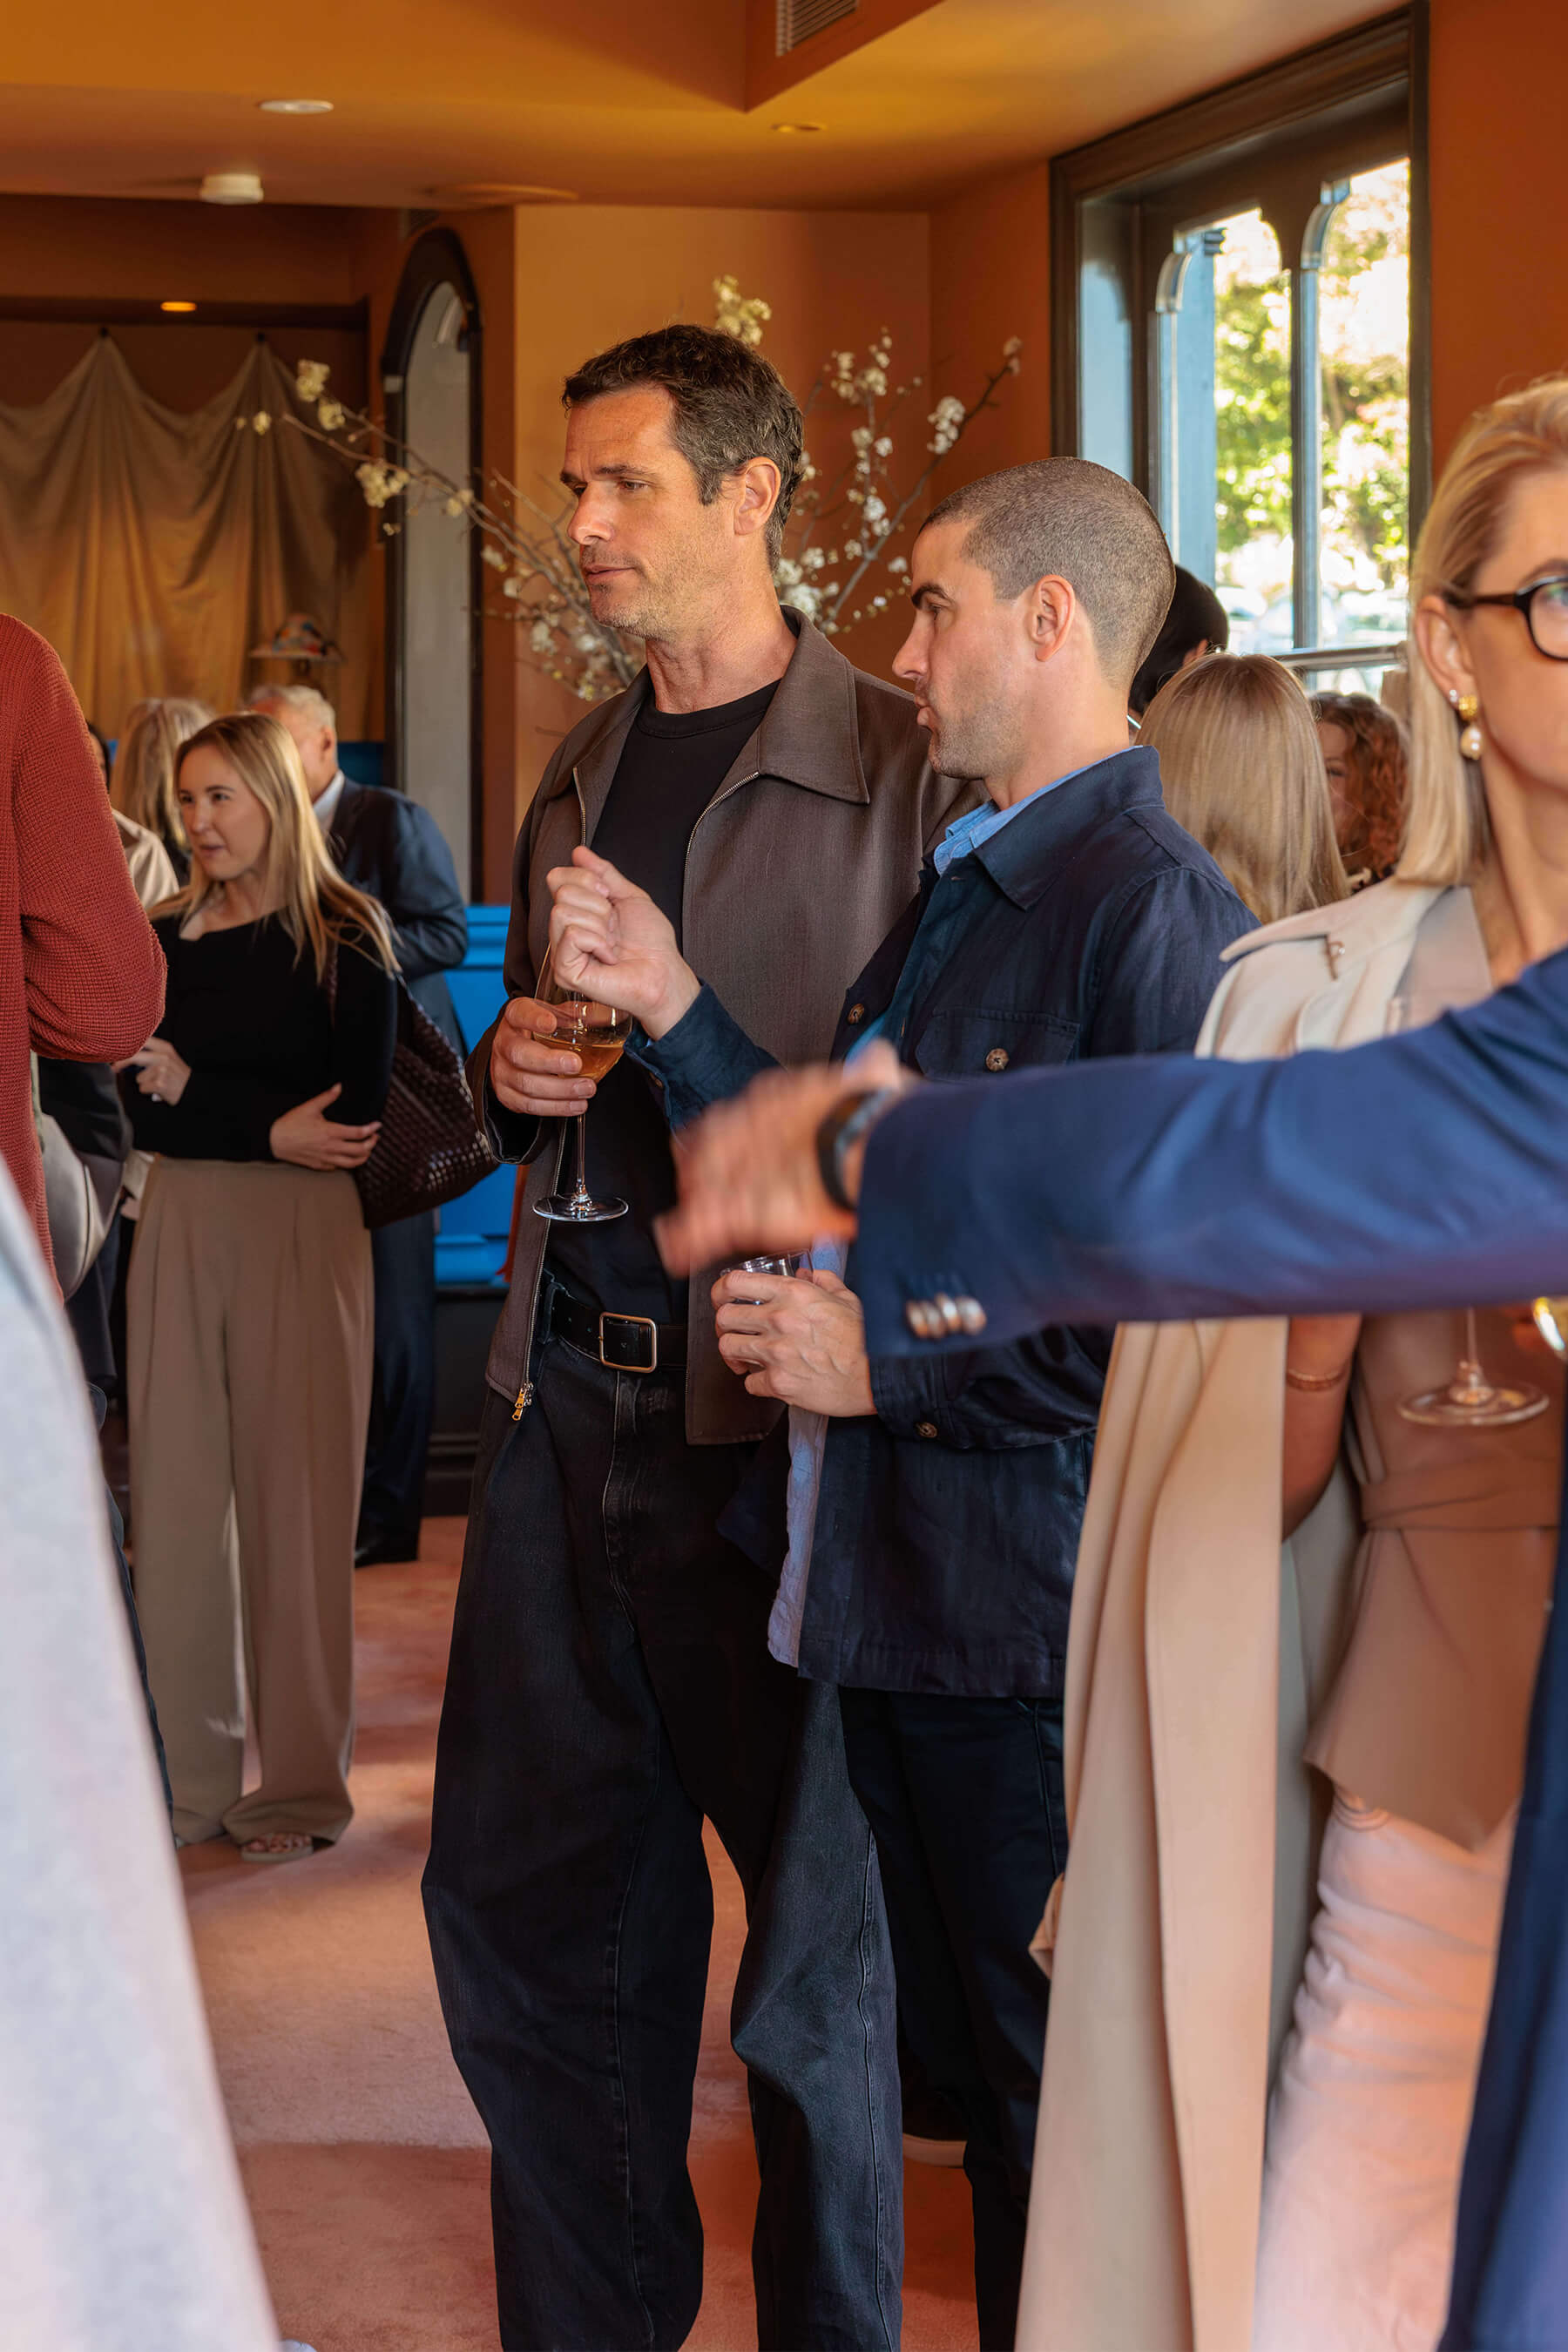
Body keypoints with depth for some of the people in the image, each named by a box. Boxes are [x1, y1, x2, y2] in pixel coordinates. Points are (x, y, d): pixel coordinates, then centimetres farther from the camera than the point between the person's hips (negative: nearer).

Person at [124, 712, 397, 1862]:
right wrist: (270, 1132, -13)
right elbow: (146, 1115, 4)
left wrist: (197, 1090, -7)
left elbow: (356, 1116, -7)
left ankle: (303, 1782, 6)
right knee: (179, 1500, 2)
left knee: (295, 1505, -1)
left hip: (303, 1235, -4)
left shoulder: (345, 938, -1)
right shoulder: (169, 939, 11)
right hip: (181, 1230, 4)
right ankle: (195, 1776, 10)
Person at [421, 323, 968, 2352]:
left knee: (816, 1938, 5)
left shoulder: (903, 779, -7)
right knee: (515, 1896, 12)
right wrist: (512, 1077, 4)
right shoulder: (578, 783, 15)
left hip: (780, 1410, -7)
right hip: (565, 1398, 7)